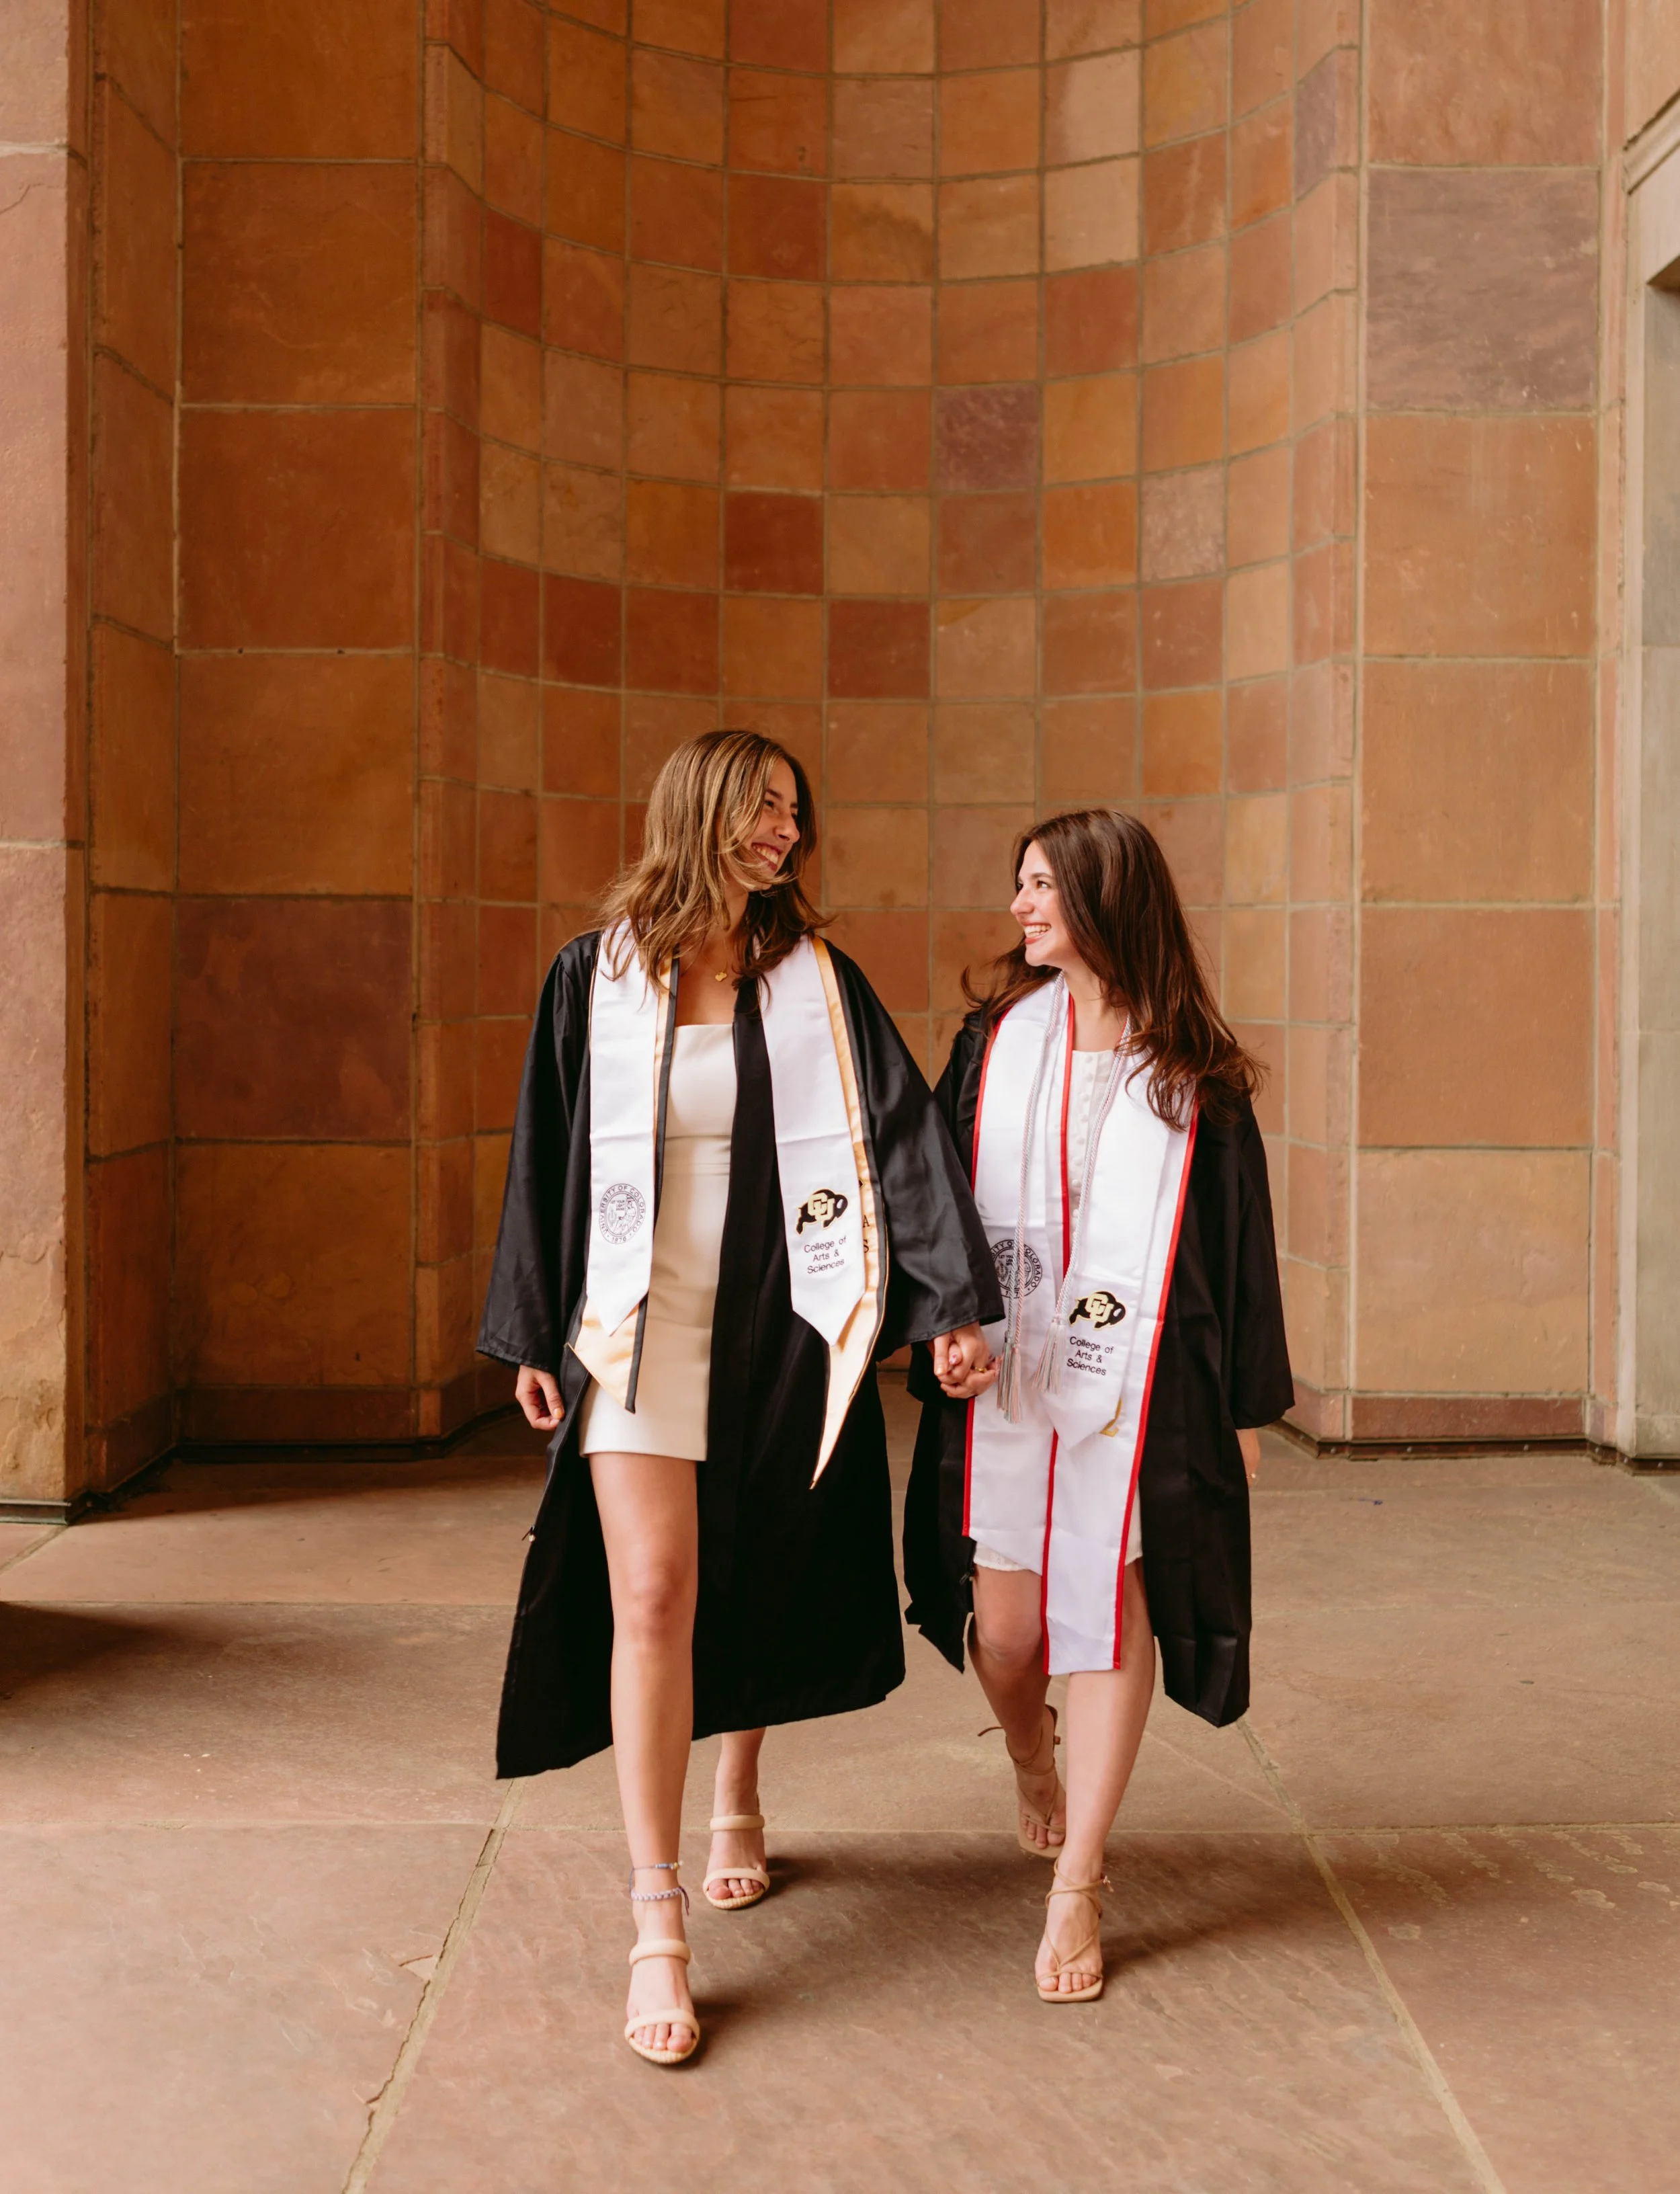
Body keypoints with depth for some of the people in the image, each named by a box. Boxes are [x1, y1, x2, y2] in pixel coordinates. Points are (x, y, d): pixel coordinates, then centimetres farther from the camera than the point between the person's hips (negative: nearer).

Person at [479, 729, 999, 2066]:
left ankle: (738, 1805, 41)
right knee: (651, 1600, -10)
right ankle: (659, 1925, -5)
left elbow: (904, 1132, -4)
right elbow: (548, 1156, 6)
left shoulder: (817, 982, 2)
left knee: (757, 1588, 13)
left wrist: (957, 1294, -14)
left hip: (780, 1323, 2)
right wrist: (533, 1335, 7)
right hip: (641, 1320, -2)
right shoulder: (598, 977, 0)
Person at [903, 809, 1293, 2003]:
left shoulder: (1195, 1075, 2)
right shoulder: (996, 1040, 5)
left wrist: (1248, 1405, 4)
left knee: (1111, 1614, -2)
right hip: (1005, 1374, 2)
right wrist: (944, 1327, -11)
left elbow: (1240, 1238, 5)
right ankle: (1032, 1757, 39)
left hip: (1140, 1380, -1)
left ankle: (1076, 1886, 8)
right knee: (1003, 1626, 5)